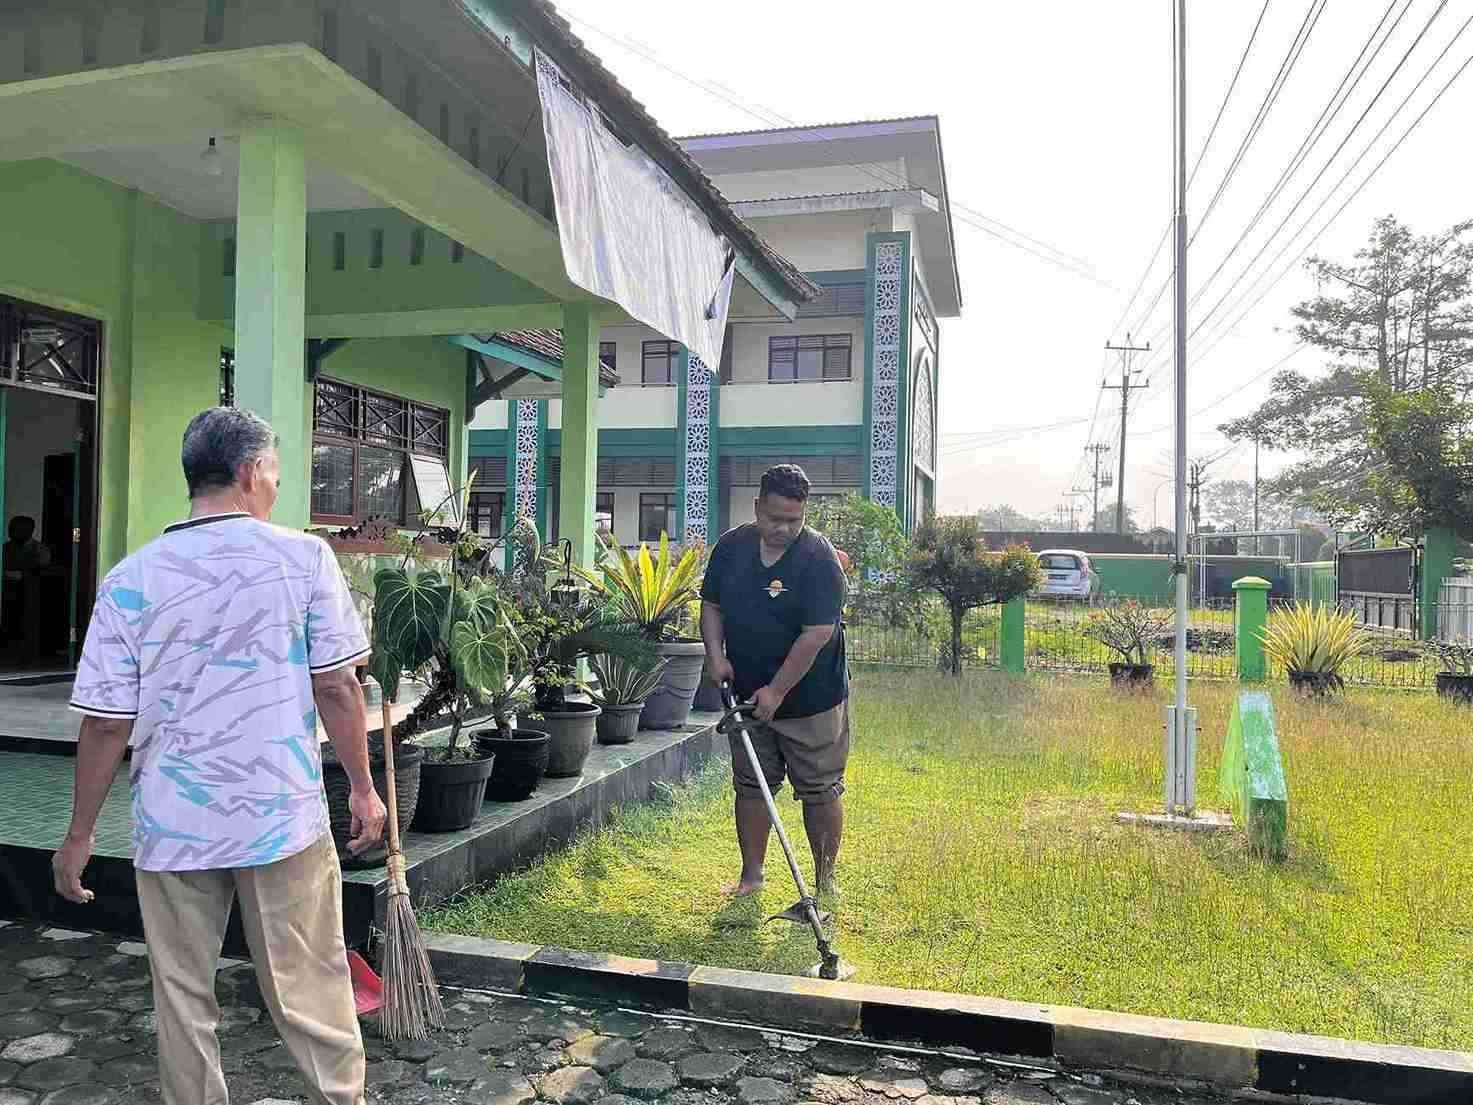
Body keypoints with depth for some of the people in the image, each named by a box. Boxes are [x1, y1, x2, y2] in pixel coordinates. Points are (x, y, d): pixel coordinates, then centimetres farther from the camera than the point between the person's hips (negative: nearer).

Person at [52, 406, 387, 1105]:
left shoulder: (130, 580, -2)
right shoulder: (303, 557, -7)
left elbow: (106, 723, -1)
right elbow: (337, 687, -7)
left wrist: (79, 835, 11)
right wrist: (363, 788, 4)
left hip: (172, 829, 2)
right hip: (285, 816, -1)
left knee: (183, 999, 16)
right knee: (309, 992, 10)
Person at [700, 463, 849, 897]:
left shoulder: (819, 557, -18)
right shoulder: (731, 546, -1)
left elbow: (817, 634, -22)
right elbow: (711, 605, 9)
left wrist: (777, 691, -22)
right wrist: (715, 653, -8)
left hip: (811, 699, -5)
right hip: (748, 697, 5)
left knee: (820, 791, 5)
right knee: (750, 786, 12)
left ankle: (825, 881, 20)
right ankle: (751, 876, 26)